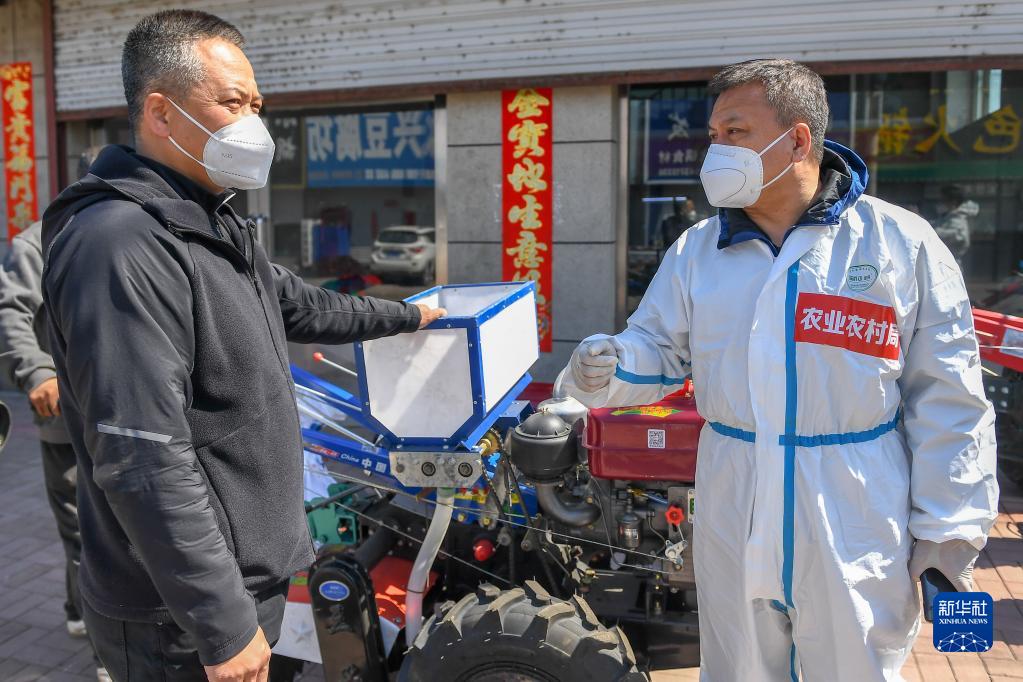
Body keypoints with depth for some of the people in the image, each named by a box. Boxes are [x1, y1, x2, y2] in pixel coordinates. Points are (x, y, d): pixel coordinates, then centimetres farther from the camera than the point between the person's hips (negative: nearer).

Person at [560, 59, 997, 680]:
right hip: (733, 530, 3)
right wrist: (608, 366, -17)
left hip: (856, 537, -2)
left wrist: (948, 532, -5)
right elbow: (658, 349, 6)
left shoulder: (901, 243, -5)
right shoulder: (697, 250, 4)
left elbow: (947, 402, -4)